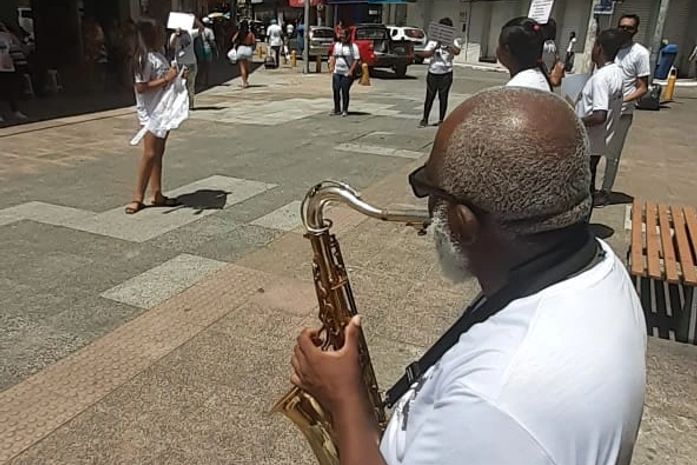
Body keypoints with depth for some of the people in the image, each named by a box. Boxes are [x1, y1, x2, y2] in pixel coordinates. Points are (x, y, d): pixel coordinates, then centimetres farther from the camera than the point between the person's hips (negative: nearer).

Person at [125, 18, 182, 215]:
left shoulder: (159, 56, 13)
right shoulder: (145, 58, -15)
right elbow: (141, 87, -19)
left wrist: (176, 77, 8)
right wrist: (166, 79, -21)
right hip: (151, 112, -9)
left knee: (158, 153, 11)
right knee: (150, 154, -8)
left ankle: (157, 195, 17)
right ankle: (137, 197, 0)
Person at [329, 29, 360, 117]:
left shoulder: (353, 47, -6)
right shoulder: (337, 45, 12)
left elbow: (356, 60, -10)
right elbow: (333, 56, 20)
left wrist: (351, 71, -17)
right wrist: (331, 66, 8)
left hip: (347, 73, -5)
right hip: (337, 72, 5)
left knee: (345, 91, -3)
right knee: (336, 90, 2)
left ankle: (345, 110, 9)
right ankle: (337, 109, 12)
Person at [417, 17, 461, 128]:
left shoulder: (453, 41, 1)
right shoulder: (433, 41, 7)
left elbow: (456, 52, -19)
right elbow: (424, 54, -2)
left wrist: (447, 44, -26)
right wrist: (435, 48, -16)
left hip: (446, 73, -1)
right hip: (433, 72, 1)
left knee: (443, 97, 2)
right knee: (429, 97, 4)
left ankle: (441, 120, 11)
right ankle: (425, 119, 11)